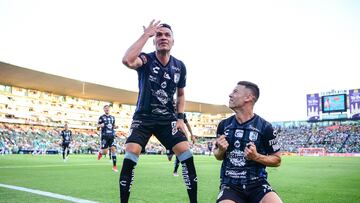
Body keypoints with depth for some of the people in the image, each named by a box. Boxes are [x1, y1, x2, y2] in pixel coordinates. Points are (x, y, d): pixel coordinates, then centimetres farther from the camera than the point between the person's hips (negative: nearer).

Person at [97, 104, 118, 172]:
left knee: (113, 149, -9)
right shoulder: (102, 117, 2)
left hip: (112, 136, 3)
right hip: (105, 136, -3)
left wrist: (115, 126, 1)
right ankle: (100, 152, 34)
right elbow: (98, 126, 2)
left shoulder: (112, 117, 14)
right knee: (105, 152, -6)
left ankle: (114, 166, -4)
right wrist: (100, 125, -21)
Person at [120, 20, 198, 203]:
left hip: (168, 119, 3)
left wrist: (180, 118, 3)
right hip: (143, 117, -2)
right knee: (130, 155, -19)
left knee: (187, 155, -11)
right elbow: (127, 61, -35)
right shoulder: (146, 60, -9)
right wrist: (145, 35, -26)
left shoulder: (180, 66, 2)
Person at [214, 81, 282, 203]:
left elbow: (277, 160, 4)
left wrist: (256, 156, -14)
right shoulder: (224, 125, 4)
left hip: (257, 185, -1)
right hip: (230, 186, 2)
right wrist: (221, 150, -6)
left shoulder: (265, 127, -5)